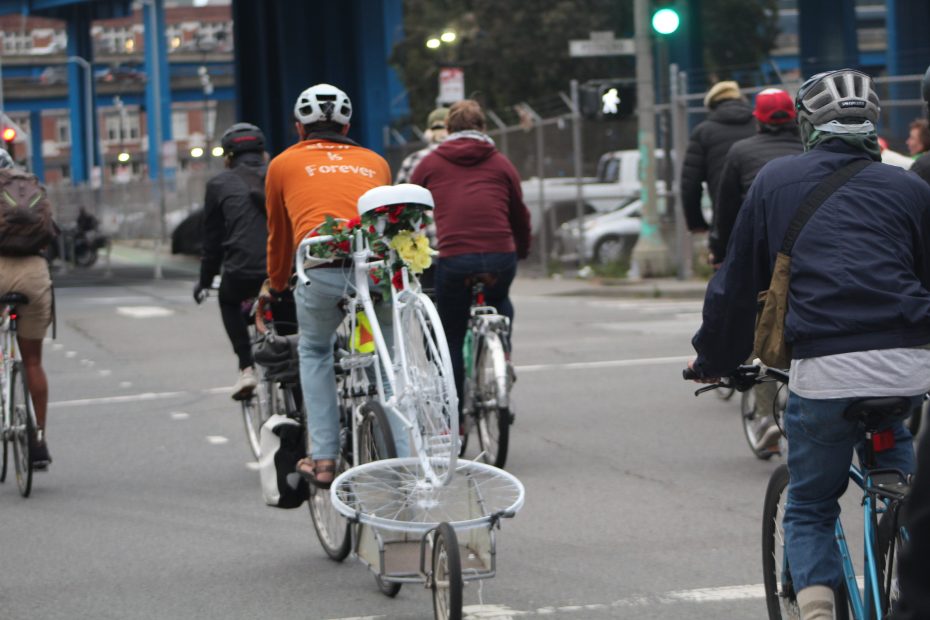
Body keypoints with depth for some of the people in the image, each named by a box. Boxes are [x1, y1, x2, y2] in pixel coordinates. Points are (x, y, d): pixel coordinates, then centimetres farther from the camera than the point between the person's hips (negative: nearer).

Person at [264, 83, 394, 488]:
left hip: (323, 272, -2)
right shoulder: (375, 162, 30)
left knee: (314, 351, 25)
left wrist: (277, 287, 52)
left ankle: (324, 458, 17)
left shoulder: (284, 163, 25)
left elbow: (279, 237, 35)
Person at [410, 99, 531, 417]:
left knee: (451, 340, 12)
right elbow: (520, 216, 23)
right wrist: (522, 252, 40)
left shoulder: (431, 164, 14)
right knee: (499, 304, 36)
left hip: (453, 259, -1)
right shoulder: (501, 164, 16)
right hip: (501, 258, 2)